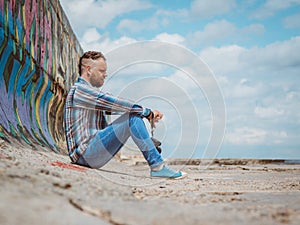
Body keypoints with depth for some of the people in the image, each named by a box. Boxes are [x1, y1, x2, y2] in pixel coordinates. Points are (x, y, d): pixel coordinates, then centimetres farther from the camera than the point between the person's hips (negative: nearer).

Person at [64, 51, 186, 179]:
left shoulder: (92, 92, 22)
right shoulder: (79, 90, -11)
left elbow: (114, 106, 15)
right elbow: (114, 104, -18)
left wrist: (148, 113, 1)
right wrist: (147, 112, -13)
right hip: (85, 155, -10)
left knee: (134, 114, 10)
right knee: (133, 117, -20)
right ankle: (157, 167, -21)